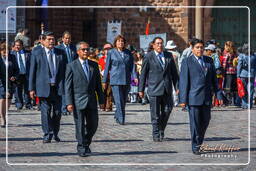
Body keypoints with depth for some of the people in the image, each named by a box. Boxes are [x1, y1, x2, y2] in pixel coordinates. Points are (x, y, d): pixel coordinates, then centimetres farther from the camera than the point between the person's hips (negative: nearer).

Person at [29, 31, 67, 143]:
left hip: (57, 87, 2)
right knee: (45, 112, -2)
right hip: (44, 87, -2)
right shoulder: (37, 53, 3)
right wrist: (32, 88, -3)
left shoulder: (60, 53, 9)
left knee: (57, 112, 5)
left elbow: (65, 70, 11)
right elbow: (32, 72, 3)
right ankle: (47, 135, 5)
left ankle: (55, 133, 21)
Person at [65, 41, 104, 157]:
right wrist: (69, 103, -11)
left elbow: (98, 84, 13)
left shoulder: (94, 65, 10)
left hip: (91, 101, 4)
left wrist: (101, 100, 8)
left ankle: (86, 144, 29)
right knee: (80, 126, -1)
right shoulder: (71, 66, -2)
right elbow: (68, 86, -4)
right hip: (78, 102, -4)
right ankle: (82, 148, 9)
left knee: (93, 125, 6)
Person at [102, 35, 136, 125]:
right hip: (115, 80, -3)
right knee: (119, 100, -11)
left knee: (124, 101, 9)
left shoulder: (128, 53, 9)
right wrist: (104, 81, 5)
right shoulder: (111, 52, 3)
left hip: (126, 80, 3)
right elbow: (107, 67, 5)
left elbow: (131, 66, 13)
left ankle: (117, 116, 27)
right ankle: (121, 119, -9)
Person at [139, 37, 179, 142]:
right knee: (155, 113, 0)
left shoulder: (169, 56, 9)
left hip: (167, 89, 3)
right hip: (154, 89, -3)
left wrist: (177, 86, 8)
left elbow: (174, 72, 13)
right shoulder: (149, 57, -1)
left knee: (167, 110, 1)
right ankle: (156, 135, 9)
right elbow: (143, 74, 1)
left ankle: (161, 130, 23)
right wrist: (141, 89, -1)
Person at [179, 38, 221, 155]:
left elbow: (214, 79, 15)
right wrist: (183, 99, -9)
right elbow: (183, 81, -4)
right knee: (195, 122, -2)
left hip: (206, 97, 4)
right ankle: (195, 146, 7)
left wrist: (218, 94, 8)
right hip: (193, 97, -4)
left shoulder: (209, 61, 12)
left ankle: (199, 140, 30)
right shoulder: (187, 62, -1)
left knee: (205, 120, 9)